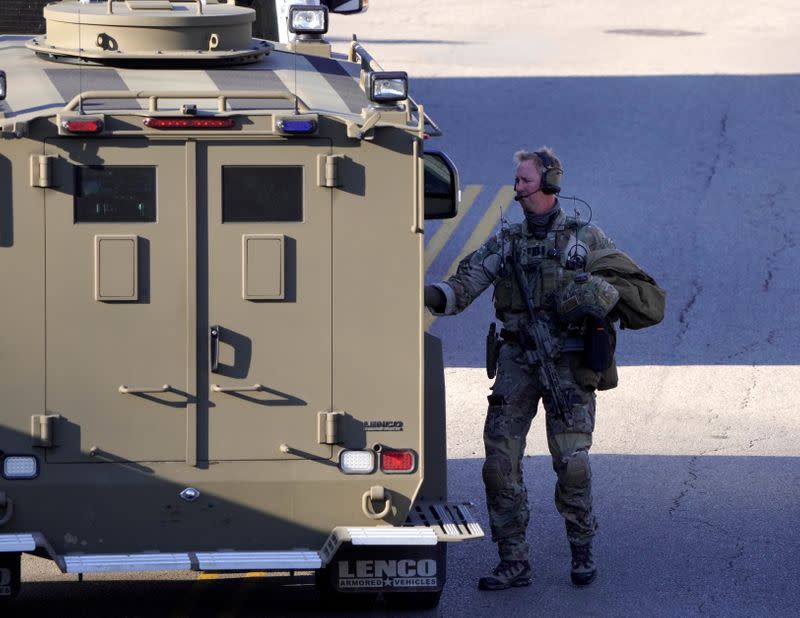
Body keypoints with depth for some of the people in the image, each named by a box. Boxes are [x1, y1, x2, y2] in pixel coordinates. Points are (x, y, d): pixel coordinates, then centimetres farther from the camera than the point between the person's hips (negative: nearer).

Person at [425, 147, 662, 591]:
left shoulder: (586, 238, 6)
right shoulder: (506, 241, 13)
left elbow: (634, 285, 4)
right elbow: (466, 283, 1)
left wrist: (601, 294, -18)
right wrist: (434, 295, -21)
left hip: (568, 361, -3)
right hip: (517, 359, 3)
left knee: (571, 461, -9)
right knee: (500, 458, -6)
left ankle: (582, 550, 13)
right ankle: (513, 562, 0)